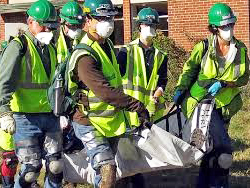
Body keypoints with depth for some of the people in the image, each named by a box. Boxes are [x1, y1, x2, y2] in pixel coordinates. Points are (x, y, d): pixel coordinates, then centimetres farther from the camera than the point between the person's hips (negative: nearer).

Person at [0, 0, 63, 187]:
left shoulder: (51, 49, 16)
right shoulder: (18, 46, -6)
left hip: (50, 117, 6)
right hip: (26, 118, -6)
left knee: (56, 166, 3)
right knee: (32, 168, -5)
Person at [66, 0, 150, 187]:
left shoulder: (107, 45, 8)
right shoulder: (85, 56, -24)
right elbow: (105, 92, -32)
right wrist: (138, 106, -31)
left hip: (111, 121, 9)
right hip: (90, 124, -9)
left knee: (105, 169, 18)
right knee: (107, 172, -19)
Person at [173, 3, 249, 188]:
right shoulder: (203, 47, -8)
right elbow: (189, 69, 5)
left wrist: (223, 83, -16)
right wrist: (181, 89, -4)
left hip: (224, 106, 4)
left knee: (212, 148, 14)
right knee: (224, 150, -18)